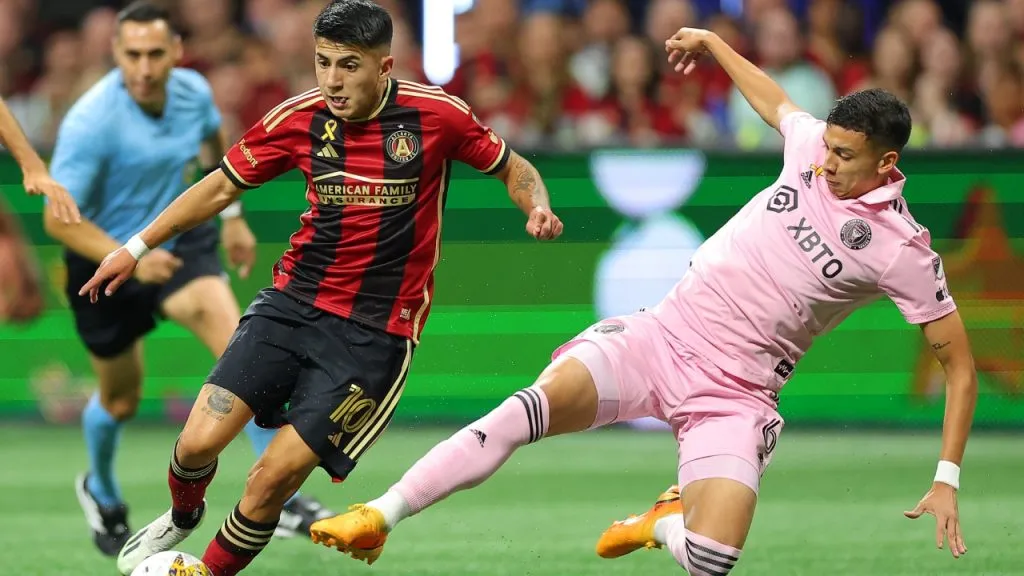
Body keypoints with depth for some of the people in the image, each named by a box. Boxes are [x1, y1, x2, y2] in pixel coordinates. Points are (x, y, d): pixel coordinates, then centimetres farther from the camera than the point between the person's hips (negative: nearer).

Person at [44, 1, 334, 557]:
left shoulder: (193, 91, -12)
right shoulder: (90, 122, -29)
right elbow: (58, 218, -27)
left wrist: (232, 214, 19)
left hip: (177, 240, 3)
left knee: (234, 340, -24)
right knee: (121, 398, 14)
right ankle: (101, 489, 49)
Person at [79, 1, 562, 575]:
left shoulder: (436, 114, -9)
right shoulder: (299, 118, -2)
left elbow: (513, 169, 6)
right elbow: (222, 187, 12)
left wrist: (538, 209, -16)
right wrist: (137, 247, 11)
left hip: (375, 331, -3)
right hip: (293, 302, 3)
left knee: (274, 477, -12)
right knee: (199, 442, -10)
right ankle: (183, 516, 26)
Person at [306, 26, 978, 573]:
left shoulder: (902, 249, -9)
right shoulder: (813, 146, 3)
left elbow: (960, 364, -3)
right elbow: (776, 102, 28)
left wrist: (948, 480, -9)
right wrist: (713, 42, 37)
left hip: (734, 396, -3)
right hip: (662, 334, 3)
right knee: (537, 404, -25)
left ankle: (665, 519, 13)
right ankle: (379, 517, -20)